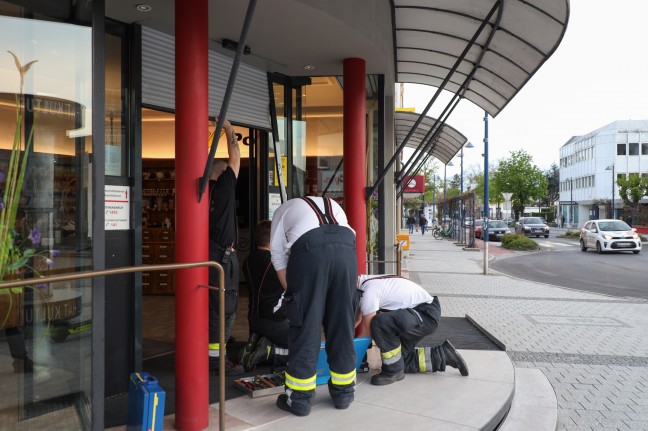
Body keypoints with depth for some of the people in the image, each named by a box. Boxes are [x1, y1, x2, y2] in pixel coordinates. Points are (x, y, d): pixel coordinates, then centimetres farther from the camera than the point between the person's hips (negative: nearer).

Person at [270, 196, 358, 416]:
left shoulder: (283, 210, 31)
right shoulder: (333, 205, 39)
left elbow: (278, 253, 19)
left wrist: (292, 293, 21)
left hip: (309, 247, -3)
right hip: (346, 246, 3)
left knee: (305, 325, 4)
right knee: (342, 323, 13)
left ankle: (299, 398, 12)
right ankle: (343, 393, 24)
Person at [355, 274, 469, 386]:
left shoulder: (369, 291, -22)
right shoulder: (366, 281, 5)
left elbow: (367, 331, -18)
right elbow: (357, 319, 16)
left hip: (427, 315, -10)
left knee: (380, 323, -33)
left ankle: (394, 371, -13)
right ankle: (442, 355, 22)